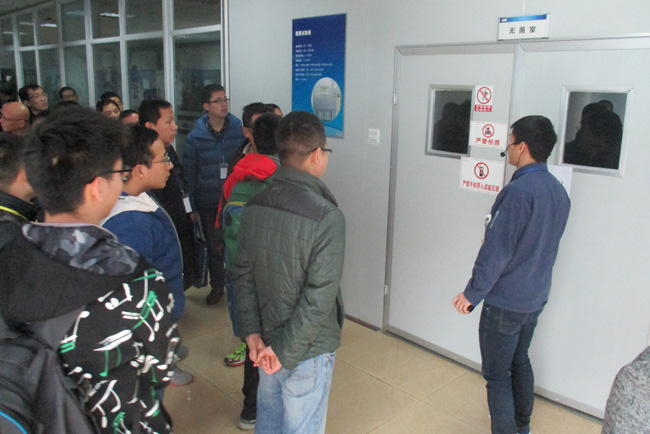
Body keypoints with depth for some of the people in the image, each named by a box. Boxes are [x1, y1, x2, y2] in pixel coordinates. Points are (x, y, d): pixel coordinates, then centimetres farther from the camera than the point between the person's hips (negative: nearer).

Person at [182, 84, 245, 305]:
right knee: (213, 245, 12)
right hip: (208, 203, 1)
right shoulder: (195, 137, -1)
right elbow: (188, 174, 2)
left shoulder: (239, 131, -2)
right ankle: (216, 285, 31)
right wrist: (191, 207, -1)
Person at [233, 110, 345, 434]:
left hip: (264, 341, 6)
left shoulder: (254, 206, -5)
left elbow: (242, 275, -1)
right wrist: (286, 351, -16)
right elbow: (320, 296, -24)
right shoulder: (327, 216, -24)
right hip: (308, 351, -6)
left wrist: (251, 333, 1)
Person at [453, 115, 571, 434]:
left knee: (497, 375, 4)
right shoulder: (559, 192, 3)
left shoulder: (518, 191, -24)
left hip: (505, 302, -9)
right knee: (520, 362, 25)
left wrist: (472, 294, -14)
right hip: (537, 297, 9)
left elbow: (495, 252, -23)